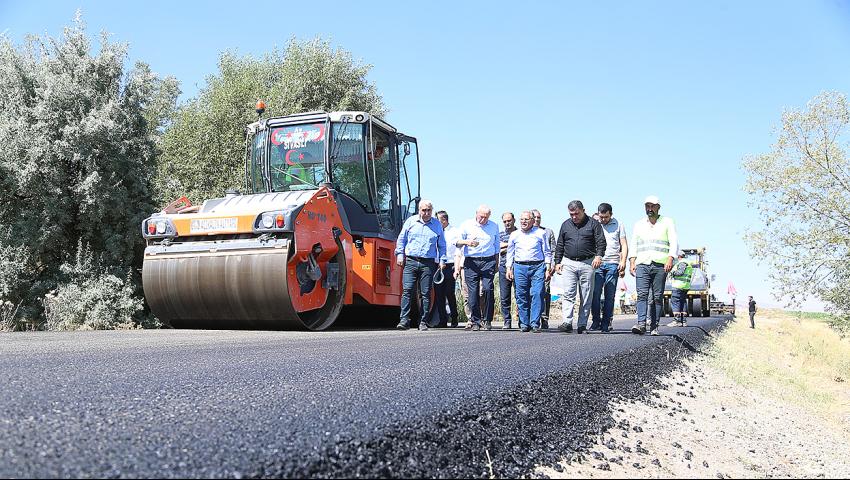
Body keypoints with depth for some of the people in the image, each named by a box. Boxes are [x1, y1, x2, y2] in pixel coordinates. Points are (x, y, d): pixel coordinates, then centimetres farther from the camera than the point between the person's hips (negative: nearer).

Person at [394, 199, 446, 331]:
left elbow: (442, 245, 16)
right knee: (407, 290, -9)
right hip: (410, 261, 0)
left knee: (425, 293, 0)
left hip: (428, 263, 0)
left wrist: (442, 260, 7)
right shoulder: (410, 221, 9)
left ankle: (423, 322, 6)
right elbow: (401, 239, 14)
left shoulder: (437, 225, 11)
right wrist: (400, 253, 5)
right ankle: (404, 320, -8)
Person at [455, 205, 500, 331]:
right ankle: (475, 321, 5)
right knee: (472, 291, -5)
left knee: (487, 288, -14)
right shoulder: (467, 225, 6)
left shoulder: (494, 226, 12)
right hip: (471, 262, 0)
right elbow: (457, 243, 6)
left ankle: (487, 320, -4)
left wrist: (496, 263, 17)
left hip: (488, 261, 0)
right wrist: (467, 242, -14)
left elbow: (496, 246, 20)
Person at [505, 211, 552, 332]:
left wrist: (548, 268, 2)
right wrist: (509, 269, 8)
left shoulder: (540, 233, 8)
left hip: (538, 267, -2)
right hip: (520, 267, 2)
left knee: (537, 294, -12)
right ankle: (524, 324, 9)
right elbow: (510, 253, 17)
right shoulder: (514, 235, 14)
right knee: (521, 296, 1)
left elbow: (547, 252, 9)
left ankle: (535, 323, -8)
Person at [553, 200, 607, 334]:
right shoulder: (565, 225, 14)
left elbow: (601, 242, -2)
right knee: (568, 294, -10)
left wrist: (599, 255, -19)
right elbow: (559, 246, 18)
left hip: (587, 264, -2)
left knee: (586, 297, 2)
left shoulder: (593, 224, 5)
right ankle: (567, 322, -15)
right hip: (569, 263, 2)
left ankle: (582, 325, 7)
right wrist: (557, 262, 11)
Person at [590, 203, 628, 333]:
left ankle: (606, 323, 6)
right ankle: (596, 321, 2)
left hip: (613, 263, 0)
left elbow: (624, 245, 9)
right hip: (597, 263, 0)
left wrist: (623, 261, -3)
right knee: (595, 293, -8)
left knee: (610, 295, 0)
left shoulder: (618, 225, 9)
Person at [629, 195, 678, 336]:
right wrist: (632, 262, 3)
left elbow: (674, 242, 2)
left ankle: (654, 327, 1)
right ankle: (641, 324, -21)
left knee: (657, 297, -2)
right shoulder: (639, 225, 20)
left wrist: (670, 259, -13)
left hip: (660, 265, -1)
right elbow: (633, 245, 16)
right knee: (642, 295, -12)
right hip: (642, 265, 2)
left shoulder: (667, 222, 11)